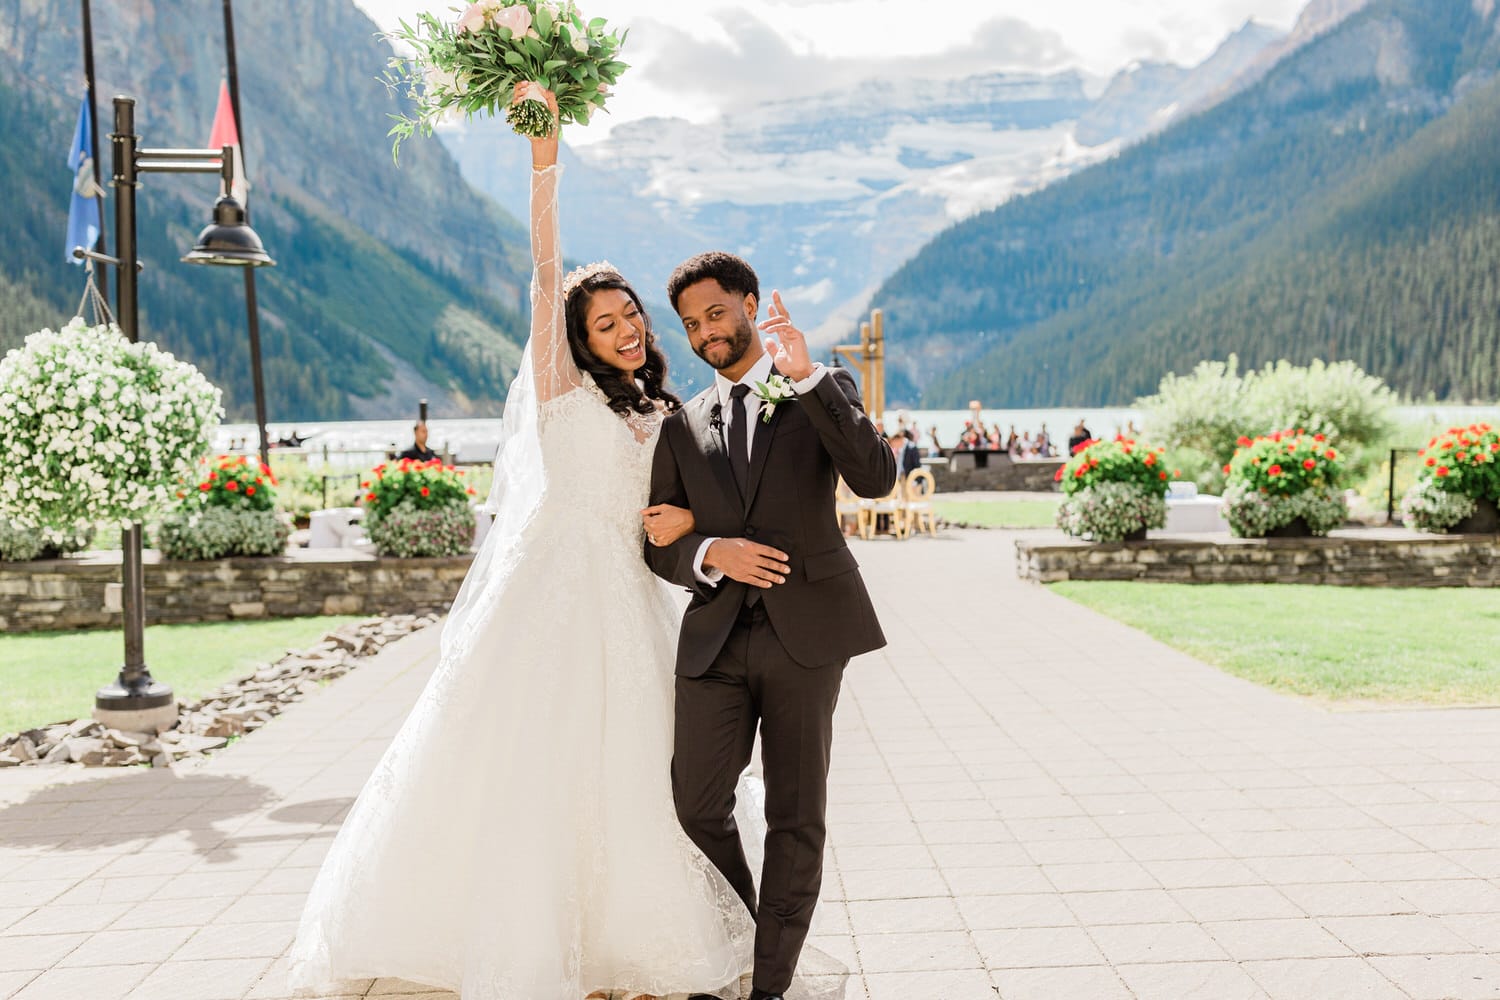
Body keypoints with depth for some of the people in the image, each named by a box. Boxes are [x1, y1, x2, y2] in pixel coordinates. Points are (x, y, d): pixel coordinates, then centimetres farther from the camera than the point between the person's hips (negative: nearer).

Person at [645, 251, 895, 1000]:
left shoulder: (823, 391, 5)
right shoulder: (683, 426, 13)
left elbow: (874, 477, -13)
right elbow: (658, 543, 11)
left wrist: (805, 376, -20)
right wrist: (710, 555, -11)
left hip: (806, 632, -3)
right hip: (716, 638, 3)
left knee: (796, 819, 3)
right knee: (697, 807, 5)